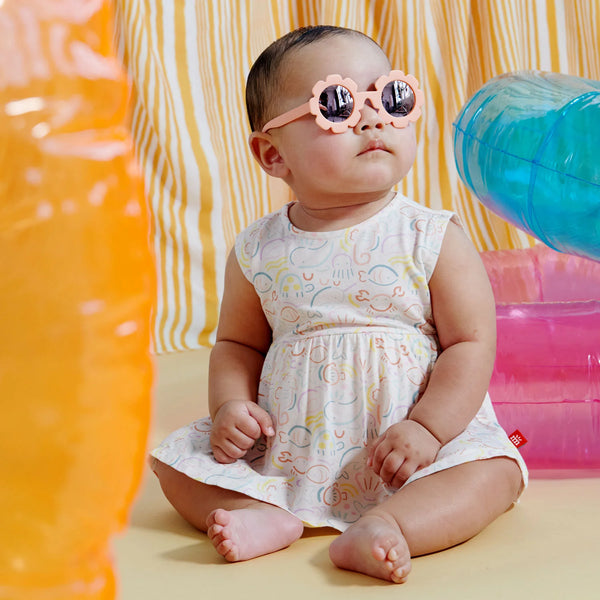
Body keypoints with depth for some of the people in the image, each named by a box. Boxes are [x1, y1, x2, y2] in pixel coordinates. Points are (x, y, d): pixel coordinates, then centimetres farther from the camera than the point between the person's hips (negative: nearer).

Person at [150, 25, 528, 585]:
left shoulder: (434, 239, -7)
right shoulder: (258, 251, 0)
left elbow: (471, 344, -8)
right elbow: (238, 344, 11)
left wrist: (427, 429, -19)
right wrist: (231, 404, -7)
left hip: (401, 452, -2)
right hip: (286, 449, 2)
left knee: (493, 468, -25)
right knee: (177, 460, -6)